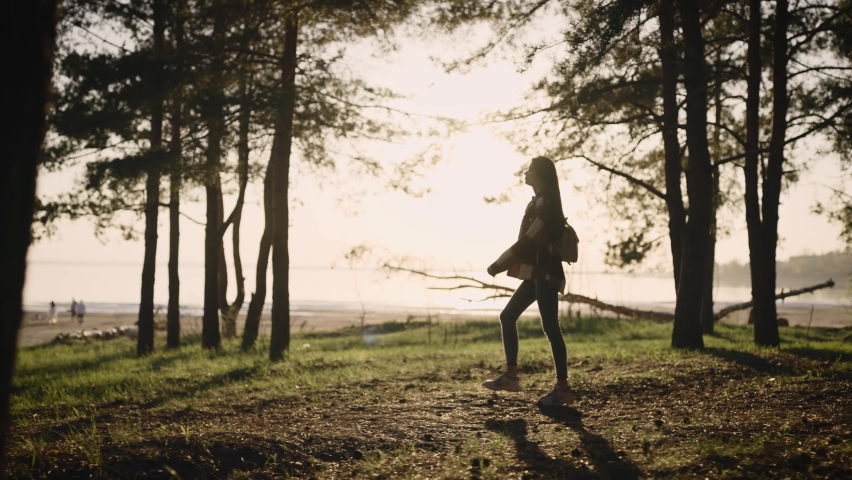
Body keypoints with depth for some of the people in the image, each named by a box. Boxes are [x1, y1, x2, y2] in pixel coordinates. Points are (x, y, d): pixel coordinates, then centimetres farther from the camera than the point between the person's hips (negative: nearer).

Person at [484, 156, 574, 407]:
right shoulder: (539, 202, 19)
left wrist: (499, 264, -15)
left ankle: (563, 388, -8)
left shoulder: (546, 202, -12)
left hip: (545, 273, -10)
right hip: (537, 273, 10)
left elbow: (529, 240, -19)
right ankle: (511, 375, 12)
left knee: (550, 327, -10)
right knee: (508, 316, 10)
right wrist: (505, 264, 14)